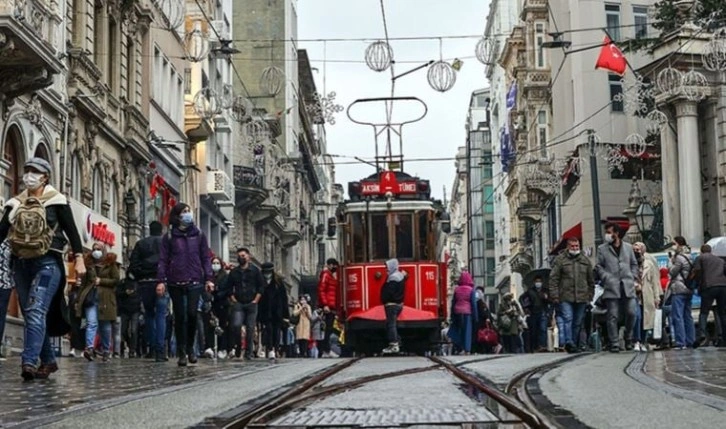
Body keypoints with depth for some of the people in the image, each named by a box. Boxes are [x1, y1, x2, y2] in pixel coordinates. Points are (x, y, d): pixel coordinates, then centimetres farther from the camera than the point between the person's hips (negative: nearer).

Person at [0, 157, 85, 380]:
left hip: (47, 263, -6)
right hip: (21, 263, 6)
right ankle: (48, 361, 20)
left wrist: (79, 258, -8)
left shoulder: (56, 201, 0)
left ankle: (29, 361, -25)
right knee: (31, 315, 9)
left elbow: (72, 231, -1)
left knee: (36, 311, -18)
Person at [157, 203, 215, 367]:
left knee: (192, 313, -12)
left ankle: (190, 347, 8)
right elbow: (163, 260, 3)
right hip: (175, 282, 0)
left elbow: (205, 258, 10)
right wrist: (161, 280, -6)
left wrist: (209, 278, 2)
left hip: (195, 281, 0)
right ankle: (181, 353, 10)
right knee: (179, 317, 2)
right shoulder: (169, 237, 6)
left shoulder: (199, 235, 10)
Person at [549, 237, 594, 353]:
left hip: (582, 297, 4)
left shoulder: (585, 260, 14)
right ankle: (569, 342, -23)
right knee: (568, 319, -16)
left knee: (578, 322, 6)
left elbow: (591, 280, 20)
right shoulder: (560, 259, 2)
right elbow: (553, 279, -1)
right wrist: (554, 296, -8)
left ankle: (574, 343, 13)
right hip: (565, 297, -4)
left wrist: (590, 295, 13)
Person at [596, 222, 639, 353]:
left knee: (631, 313, -2)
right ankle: (614, 344, 0)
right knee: (613, 316, -4)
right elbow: (599, 267, 4)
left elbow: (634, 264, 19)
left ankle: (628, 339, 19)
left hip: (628, 287, 2)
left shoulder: (628, 247, 13)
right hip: (612, 288, -2)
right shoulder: (602, 249, 6)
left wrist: (633, 277, 6)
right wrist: (607, 278, -9)